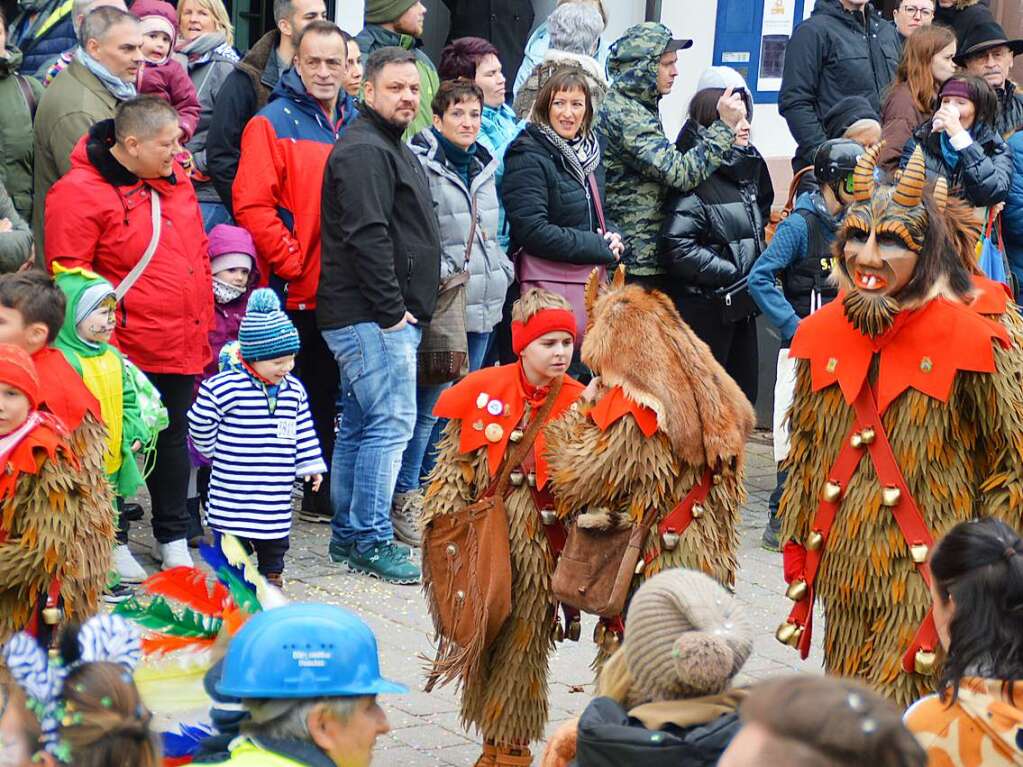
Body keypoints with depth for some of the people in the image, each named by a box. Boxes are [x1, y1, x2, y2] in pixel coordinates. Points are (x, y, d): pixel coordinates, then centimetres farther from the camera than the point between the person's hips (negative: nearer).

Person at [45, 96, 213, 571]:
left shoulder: (174, 179, 8)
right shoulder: (80, 194, -15)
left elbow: (197, 254, 17)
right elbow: (70, 278, -14)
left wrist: (202, 326, 16)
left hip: (181, 348, 7)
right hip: (127, 352, -7)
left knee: (173, 439, 17)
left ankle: (172, 537, 30)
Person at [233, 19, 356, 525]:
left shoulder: (358, 125, 11)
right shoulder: (273, 124, -7)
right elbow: (252, 206, -14)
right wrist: (293, 265, -16)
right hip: (293, 295, -5)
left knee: (326, 397, 14)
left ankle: (322, 495, 23)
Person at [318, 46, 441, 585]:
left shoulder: (391, 149, 22)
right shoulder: (363, 151, -13)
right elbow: (367, 237, -21)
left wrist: (403, 310, 21)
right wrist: (392, 311, -19)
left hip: (383, 318, 11)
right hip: (371, 318, -11)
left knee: (359, 427, 13)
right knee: (391, 423, -11)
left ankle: (348, 535, 20)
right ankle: (372, 542, -8)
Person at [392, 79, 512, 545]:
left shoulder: (484, 168, 15)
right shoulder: (420, 165, -10)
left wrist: (501, 271, 16)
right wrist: (444, 272, -17)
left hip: (482, 305, 8)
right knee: (428, 405, -8)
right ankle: (405, 502, -1)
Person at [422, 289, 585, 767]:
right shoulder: (483, 389, -3)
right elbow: (454, 460, 4)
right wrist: (448, 522, -1)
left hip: (540, 538, -1)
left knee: (524, 637, 4)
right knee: (484, 633, 9)